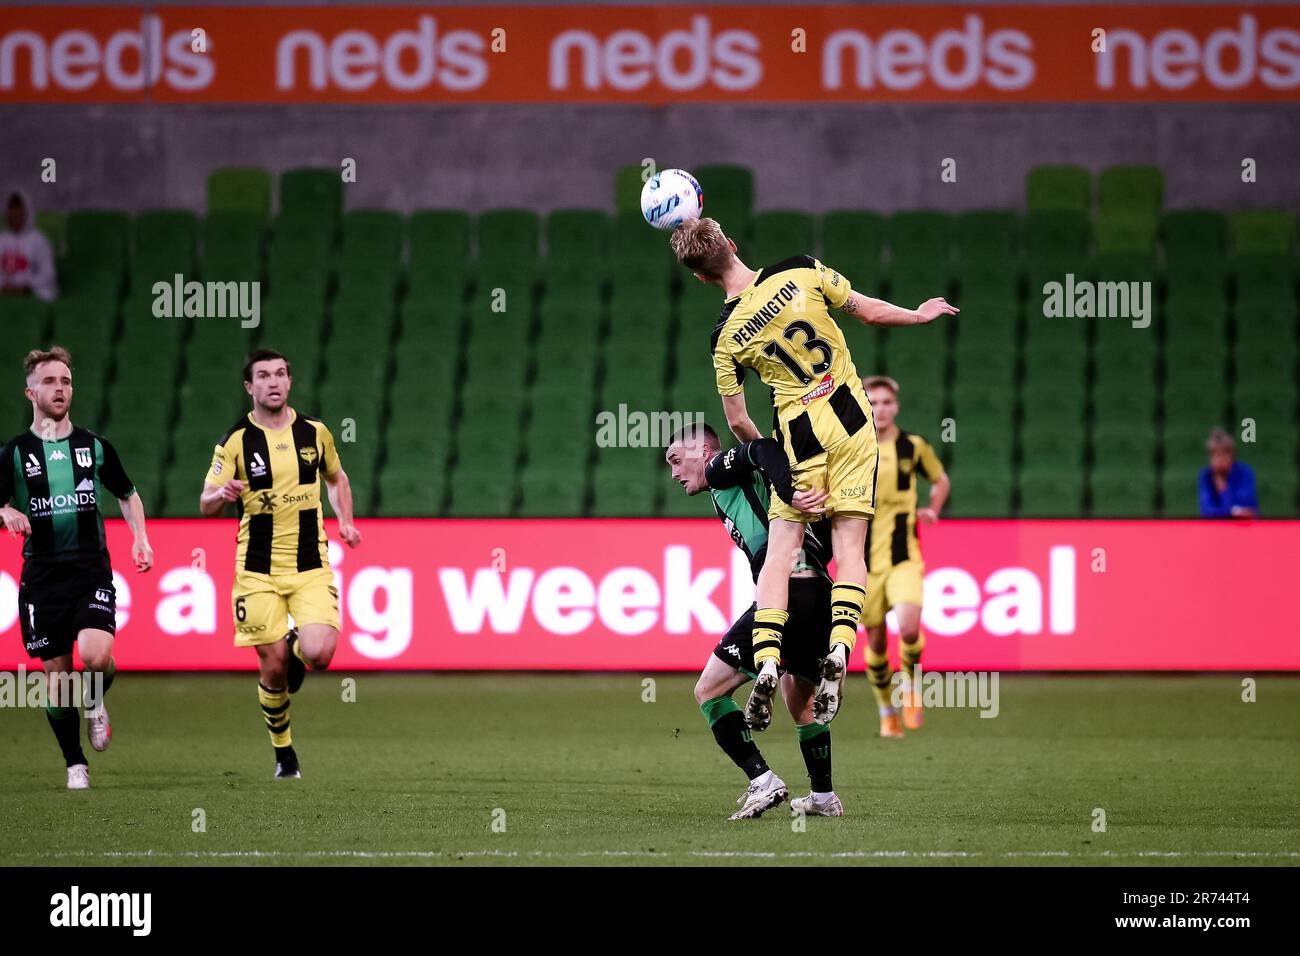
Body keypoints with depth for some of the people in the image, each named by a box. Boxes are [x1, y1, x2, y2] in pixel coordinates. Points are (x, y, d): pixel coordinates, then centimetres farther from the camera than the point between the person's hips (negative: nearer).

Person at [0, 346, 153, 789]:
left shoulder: (95, 446, 7)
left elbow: (127, 494, 20)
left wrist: (140, 538, 6)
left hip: (91, 570, 0)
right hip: (42, 574, 0)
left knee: (96, 655, -22)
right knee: (56, 674, 1)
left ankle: (96, 703, 12)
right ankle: (75, 764, 16)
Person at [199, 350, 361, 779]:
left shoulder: (315, 432, 4)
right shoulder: (236, 441, -4)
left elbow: (337, 478, 23)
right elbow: (205, 505, -4)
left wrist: (345, 520, 6)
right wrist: (222, 494, -27)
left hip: (311, 567, 1)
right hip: (258, 573, -1)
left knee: (318, 654, -18)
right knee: (272, 668, -2)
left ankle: (296, 648, 21)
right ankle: (283, 751, 22)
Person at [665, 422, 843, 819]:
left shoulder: (722, 473, 6)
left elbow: (764, 451, -16)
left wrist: (789, 496, -27)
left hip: (784, 592, -9)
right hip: (821, 596, 9)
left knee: (708, 690, -2)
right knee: (801, 698, 29)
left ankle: (763, 781, -12)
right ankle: (823, 797, 34)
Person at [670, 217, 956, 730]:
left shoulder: (726, 338, -6)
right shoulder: (801, 272, -7)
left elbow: (737, 422, 2)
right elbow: (869, 311, 3)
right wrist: (920, 315, 22)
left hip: (798, 438, -1)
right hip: (851, 423, 1)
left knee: (780, 551, 7)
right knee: (850, 549, 4)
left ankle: (767, 662, -9)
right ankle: (839, 647, -16)